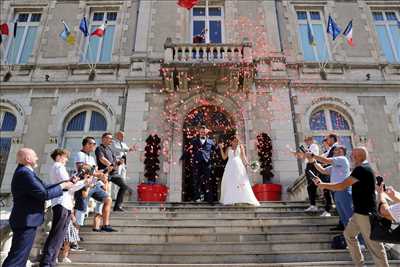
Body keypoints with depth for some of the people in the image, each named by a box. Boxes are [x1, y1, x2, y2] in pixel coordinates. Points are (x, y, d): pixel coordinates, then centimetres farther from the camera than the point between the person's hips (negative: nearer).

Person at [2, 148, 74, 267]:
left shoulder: (25, 172, 12)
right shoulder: (25, 173, -21)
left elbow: (44, 187, 13)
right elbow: (44, 194, -25)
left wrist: (65, 183, 7)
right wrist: (62, 186, -12)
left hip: (26, 220, 10)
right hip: (26, 221, -10)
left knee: (20, 256, 18)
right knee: (17, 257, -4)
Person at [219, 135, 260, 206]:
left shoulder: (240, 146, 12)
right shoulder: (228, 148, 16)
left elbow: (243, 156, 6)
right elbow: (224, 157, 10)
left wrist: (247, 163, -11)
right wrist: (221, 148, 6)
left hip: (239, 166, -1)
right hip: (230, 167, 1)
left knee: (242, 182, -10)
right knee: (230, 183, -2)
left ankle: (244, 199, -10)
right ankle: (230, 200, 0)